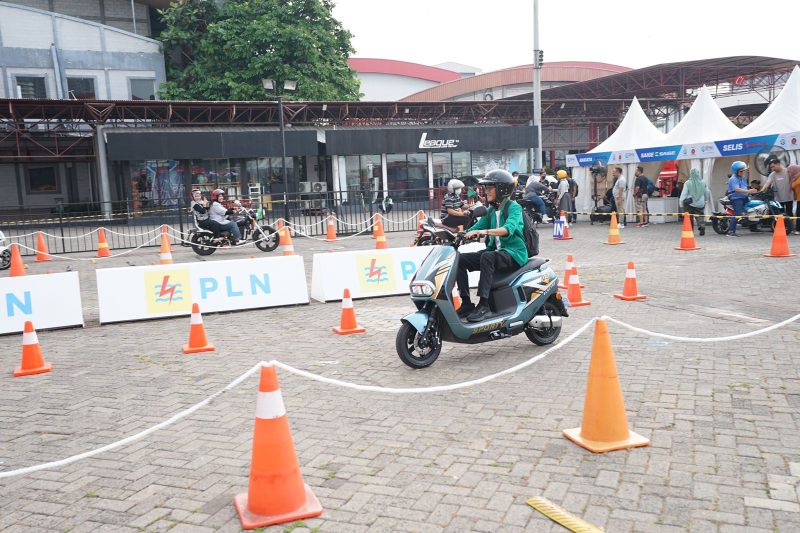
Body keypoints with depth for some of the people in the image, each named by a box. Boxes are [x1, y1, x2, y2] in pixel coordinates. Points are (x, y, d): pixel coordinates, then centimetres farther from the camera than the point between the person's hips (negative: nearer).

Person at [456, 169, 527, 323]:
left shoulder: (514, 207, -7)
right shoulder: (491, 210, 16)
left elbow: (508, 228, -27)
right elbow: (476, 228, 12)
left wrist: (486, 231, -41)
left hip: (514, 253, -7)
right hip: (496, 250, 8)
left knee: (487, 257, -37)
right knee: (461, 259, -11)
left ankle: (483, 304, -36)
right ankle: (466, 303, -12)